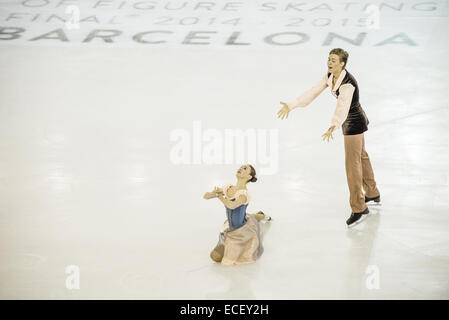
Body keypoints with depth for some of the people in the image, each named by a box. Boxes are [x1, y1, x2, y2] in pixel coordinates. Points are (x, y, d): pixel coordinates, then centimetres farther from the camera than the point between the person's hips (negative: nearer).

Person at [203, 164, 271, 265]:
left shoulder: (244, 194, -29)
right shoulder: (227, 188, -6)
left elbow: (232, 205, -47)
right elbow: (206, 196, -5)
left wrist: (219, 196, -27)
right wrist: (213, 193, -29)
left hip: (244, 229, -7)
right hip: (230, 228, 7)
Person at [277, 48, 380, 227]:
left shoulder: (347, 83, -33)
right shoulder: (330, 76, -4)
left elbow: (343, 104, -49)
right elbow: (313, 92, -2)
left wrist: (334, 126, -65)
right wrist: (291, 106, -8)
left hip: (354, 123, -10)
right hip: (350, 120, 10)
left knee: (352, 164, -6)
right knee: (361, 156, 24)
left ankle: (359, 208, 3)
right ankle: (373, 194, 43)